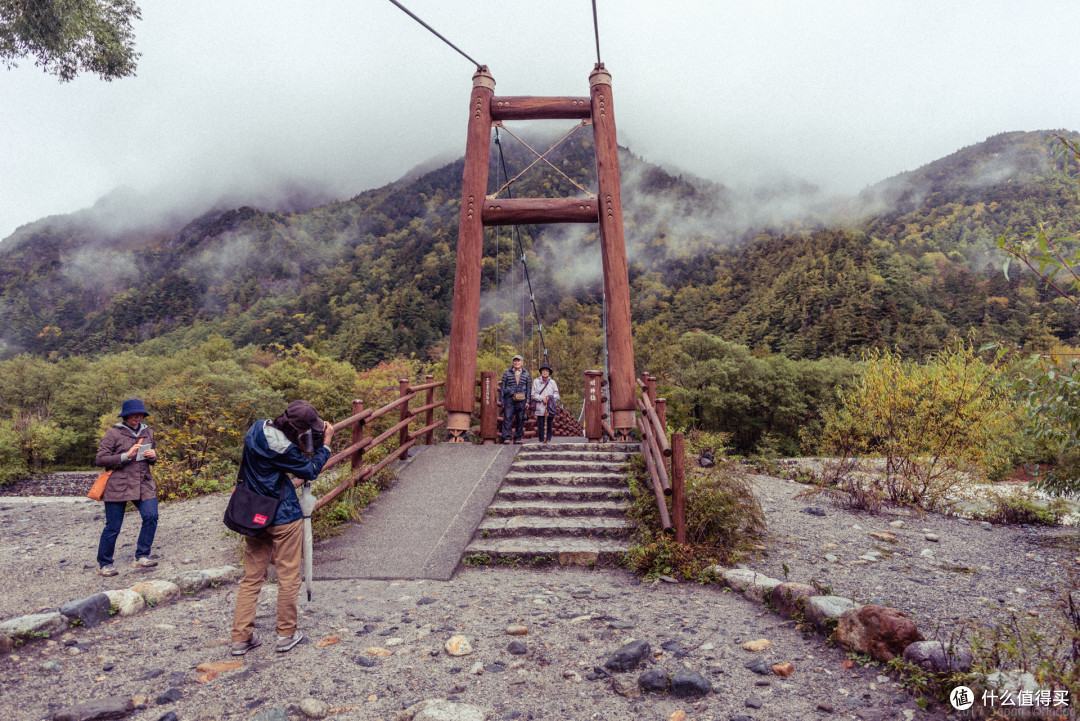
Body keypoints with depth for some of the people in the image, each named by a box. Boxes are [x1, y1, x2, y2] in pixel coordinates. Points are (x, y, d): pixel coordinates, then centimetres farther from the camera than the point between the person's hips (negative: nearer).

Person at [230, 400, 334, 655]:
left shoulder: (257, 429, -1)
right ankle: (286, 634, 21)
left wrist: (316, 440, 1)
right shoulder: (284, 450, -25)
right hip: (283, 518, -7)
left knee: (252, 577, 15)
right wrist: (326, 443, -2)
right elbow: (311, 471, -9)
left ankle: (241, 637, 21)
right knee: (288, 577, 9)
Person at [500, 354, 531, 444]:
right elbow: (503, 387, 8)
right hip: (509, 399, -2)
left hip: (521, 400, 2)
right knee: (507, 418, -9)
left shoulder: (526, 373, 11)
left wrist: (527, 401, 5)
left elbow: (528, 388, 13)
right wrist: (502, 401, 2)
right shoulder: (507, 373, 7)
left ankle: (517, 438, 10)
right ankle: (506, 438, -8)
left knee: (520, 419, 3)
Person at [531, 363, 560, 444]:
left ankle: (548, 439, 10)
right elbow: (534, 394, 4)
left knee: (549, 423, 0)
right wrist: (542, 398, -10)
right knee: (540, 424, -3)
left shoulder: (552, 382, 12)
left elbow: (556, 394, 10)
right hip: (540, 407, -1)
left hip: (550, 407, 1)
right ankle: (541, 439, 5)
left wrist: (550, 398, -9)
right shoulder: (536, 381, 8)